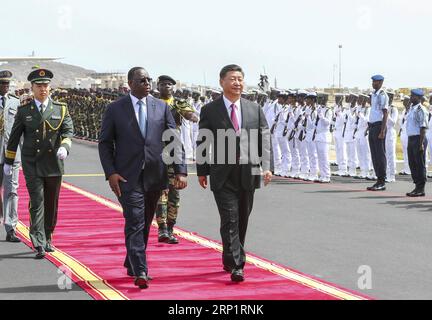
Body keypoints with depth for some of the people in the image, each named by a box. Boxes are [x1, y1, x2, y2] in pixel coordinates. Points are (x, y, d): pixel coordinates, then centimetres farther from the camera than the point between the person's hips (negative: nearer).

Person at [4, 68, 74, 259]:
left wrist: (64, 147, -23)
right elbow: (14, 137, 11)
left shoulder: (61, 109, 6)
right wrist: (8, 161, 13)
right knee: (37, 203, -10)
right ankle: (39, 245, -15)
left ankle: (47, 238, 27)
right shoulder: (24, 111, 5)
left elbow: (68, 131, -3)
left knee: (51, 204, 10)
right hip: (32, 165, -2)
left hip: (54, 163, 2)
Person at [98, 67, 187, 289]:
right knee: (135, 223, -12)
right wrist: (110, 173, -10)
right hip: (128, 177, -3)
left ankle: (132, 264, 29)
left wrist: (180, 171, -4)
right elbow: (105, 144, 2)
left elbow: (174, 141, 6)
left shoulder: (161, 107, 8)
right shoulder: (115, 109, 2)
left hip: (155, 176, 3)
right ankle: (140, 272, -15)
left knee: (145, 224, 13)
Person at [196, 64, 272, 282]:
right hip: (223, 176, -3)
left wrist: (266, 167, -3)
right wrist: (202, 171, 2)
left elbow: (265, 139, 8)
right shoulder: (210, 110, 1)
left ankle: (229, 259, 29)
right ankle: (236, 266, -13)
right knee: (230, 220, -11)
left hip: (248, 174, 4)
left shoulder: (255, 109, 9)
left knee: (242, 220, 12)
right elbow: (203, 142, 4)